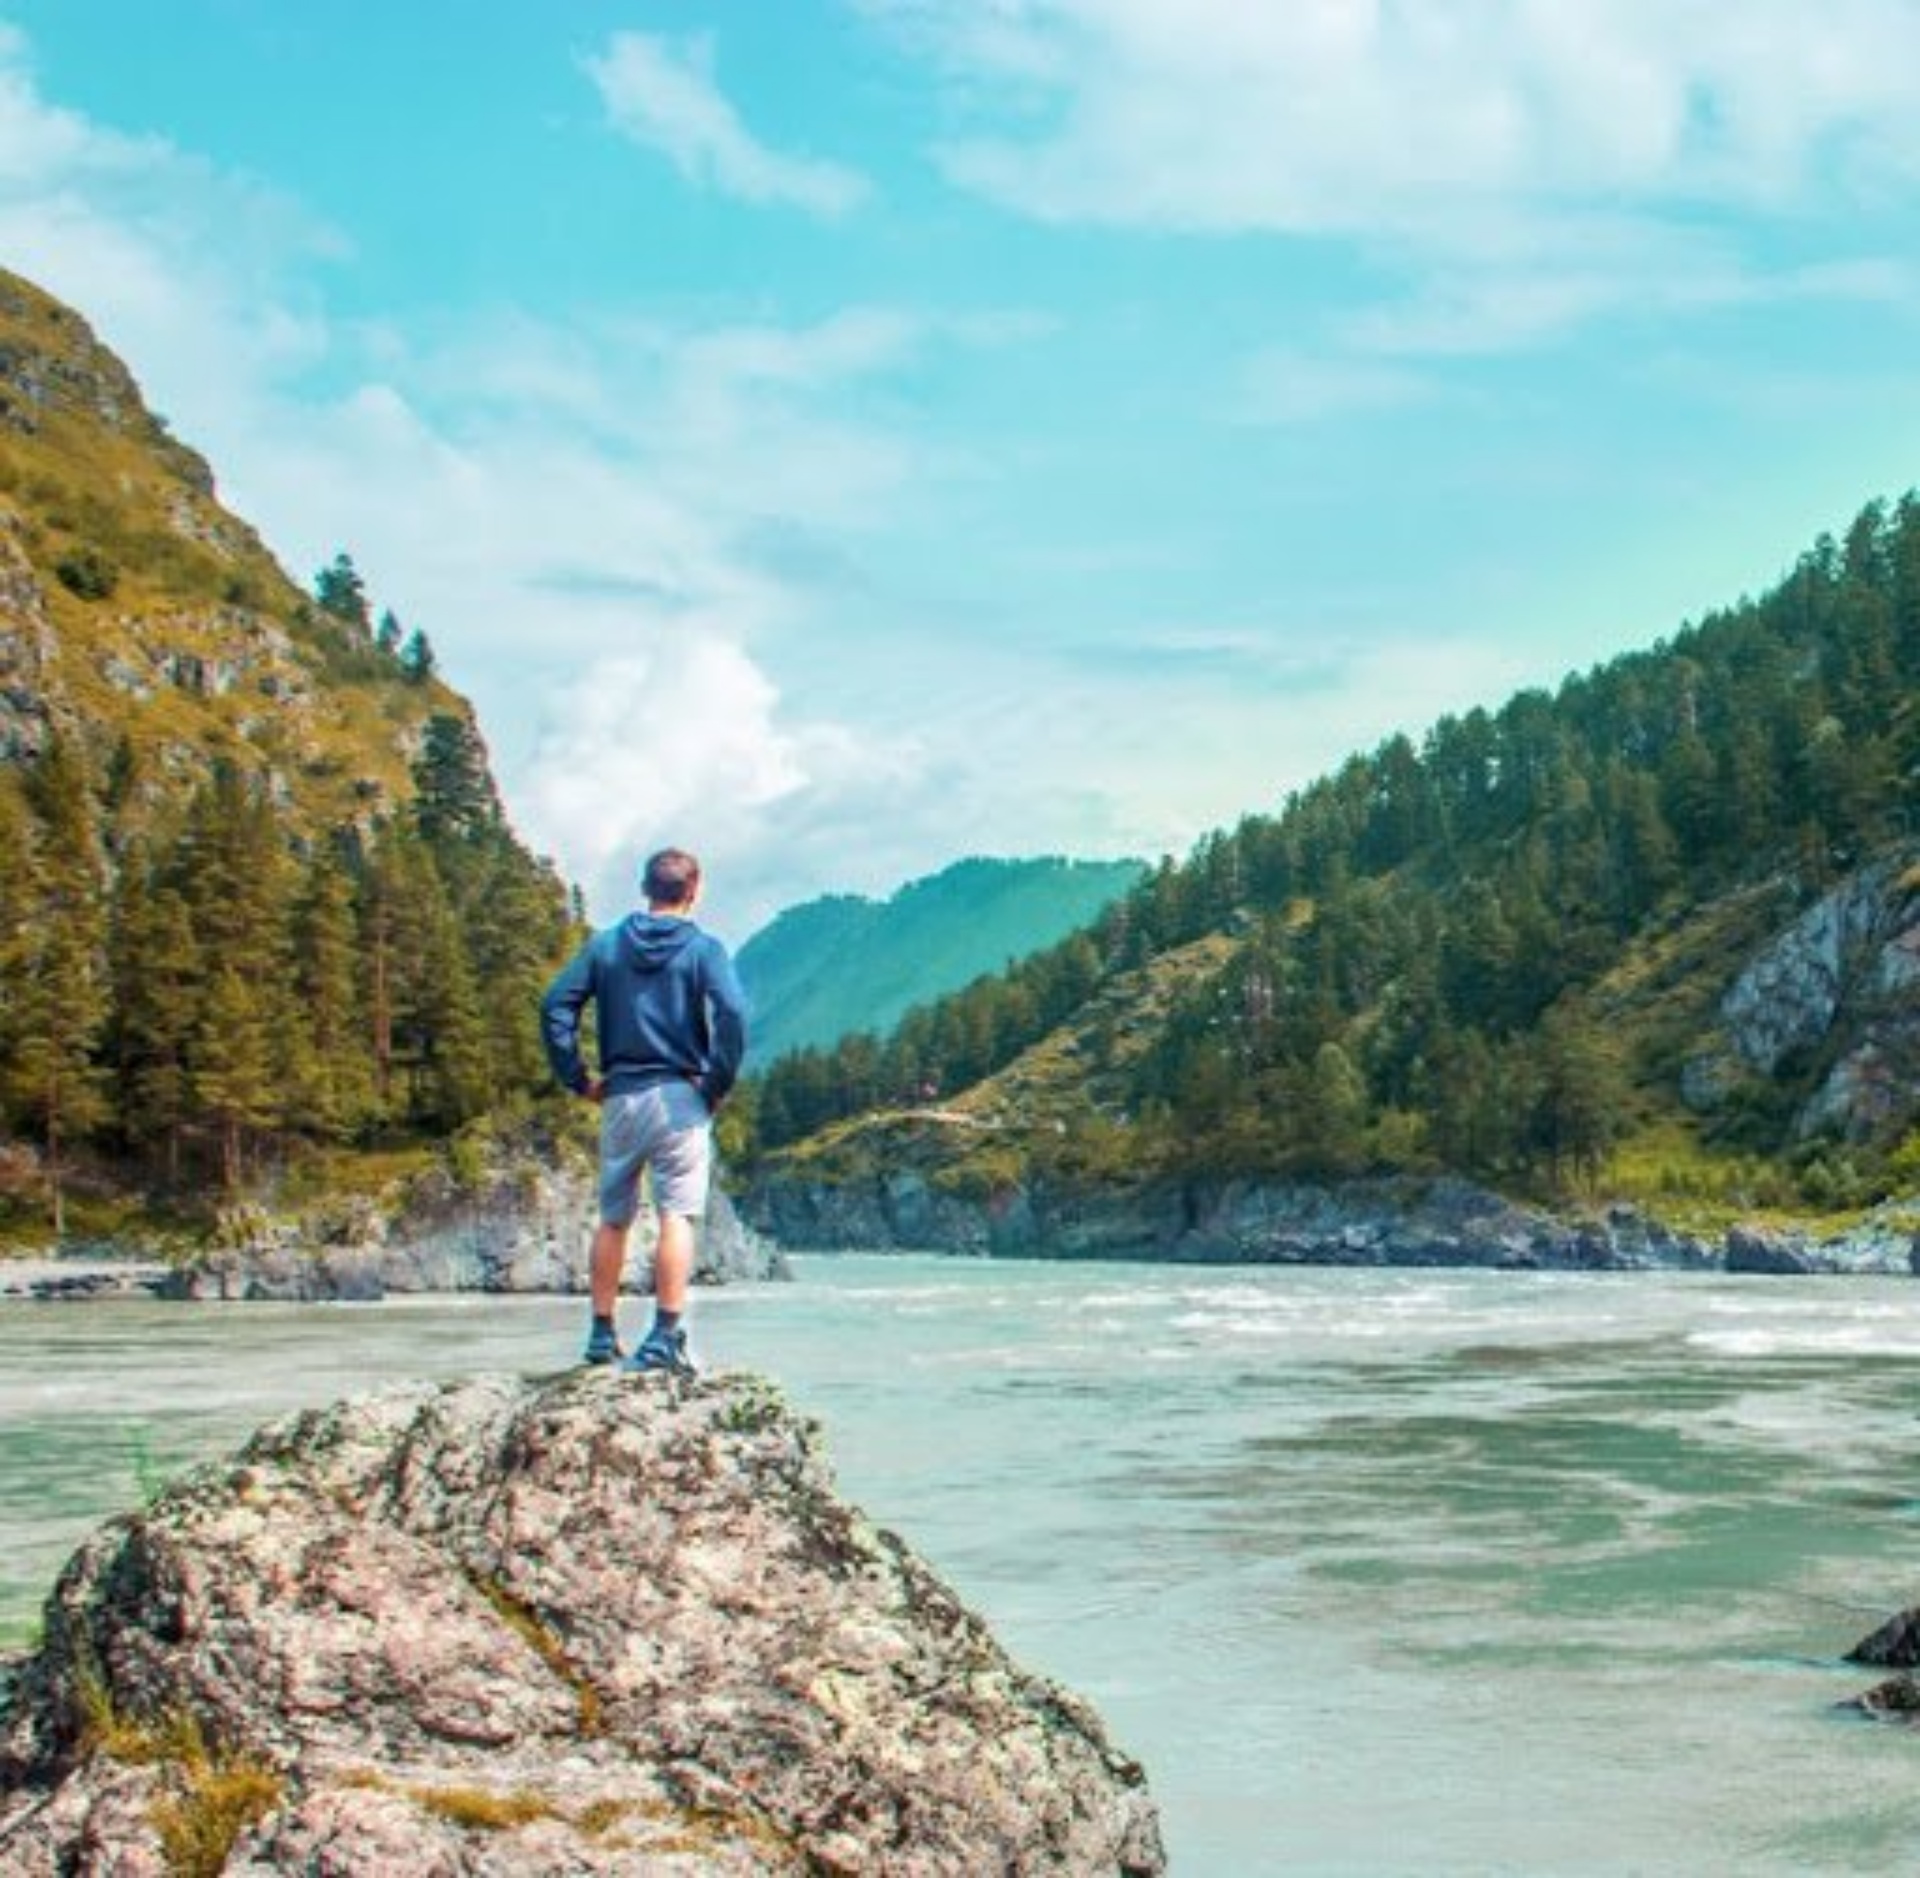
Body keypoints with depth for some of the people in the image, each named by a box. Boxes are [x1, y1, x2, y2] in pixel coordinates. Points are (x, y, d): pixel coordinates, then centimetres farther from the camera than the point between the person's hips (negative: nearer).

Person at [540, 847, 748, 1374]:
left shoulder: (605, 945, 8)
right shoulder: (702, 949, -3)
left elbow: (555, 1005, 1)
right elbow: (731, 1014, -17)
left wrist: (578, 1078, 5)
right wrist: (717, 1084, -7)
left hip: (620, 1097, 4)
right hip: (680, 1097, -4)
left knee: (613, 1218, 13)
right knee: (677, 1216, -5)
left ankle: (602, 1334, 16)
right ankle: (665, 1337, -11)